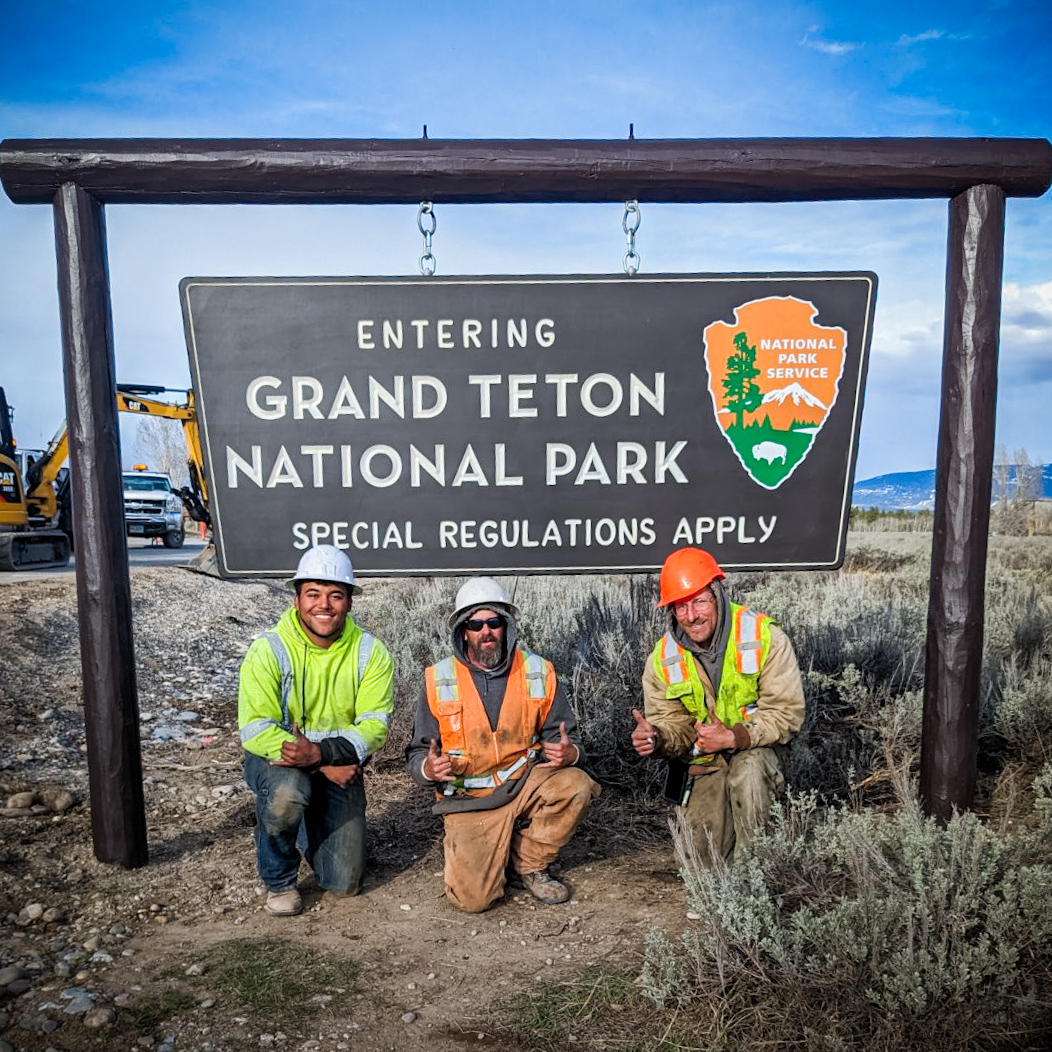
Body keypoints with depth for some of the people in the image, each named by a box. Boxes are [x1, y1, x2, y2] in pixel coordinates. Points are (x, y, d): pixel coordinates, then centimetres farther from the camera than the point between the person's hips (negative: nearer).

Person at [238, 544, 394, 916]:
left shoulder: (370, 652, -11)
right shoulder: (268, 650, -17)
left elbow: (375, 724, -15)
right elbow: (255, 731, -22)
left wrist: (321, 752, -33)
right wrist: (327, 767, -27)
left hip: (341, 767, 2)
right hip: (277, 760, -2)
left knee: (343, 884, 3)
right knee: (287, 791, -39)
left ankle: (313, 827, 37)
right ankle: (278, 880, -6)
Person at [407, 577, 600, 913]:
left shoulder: (539, 673, -2)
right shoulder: (439, 680, -5)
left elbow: (564, 738, 3)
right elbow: (419, 752, 1)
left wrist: (568, 753, -22)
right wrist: (428, 768, -24)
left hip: (524, 784, 2)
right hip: (468, 799, -2)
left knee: (576, 785, -27)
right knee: (473, 897, -18)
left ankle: (528, 862, -1)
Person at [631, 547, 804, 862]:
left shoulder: (765, 638, -19)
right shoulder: (663, 659, -9)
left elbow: (786, 713, -18)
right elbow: (674, 726, -4)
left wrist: (734, 737, -30)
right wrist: (657, 739, -28)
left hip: (757, 752, -2)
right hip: (704, 765, 2)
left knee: (748, 768, -36)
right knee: (704, 854, -7)